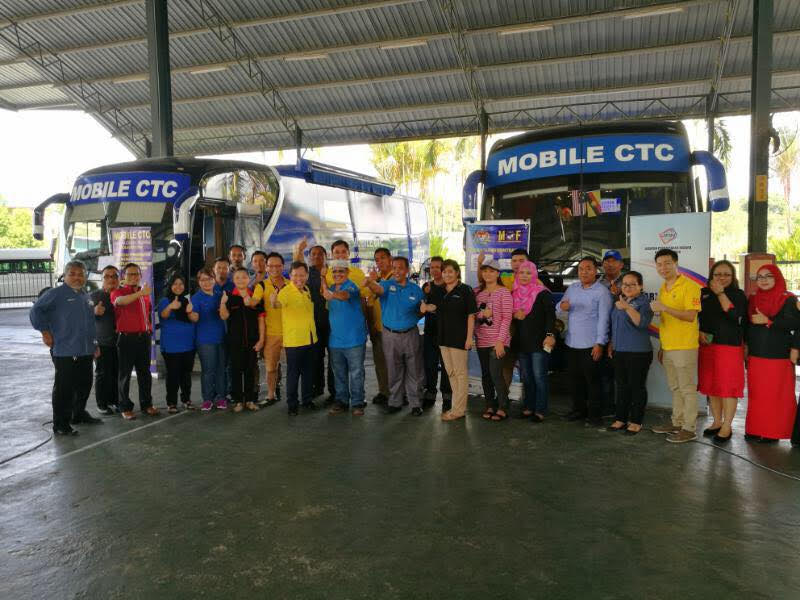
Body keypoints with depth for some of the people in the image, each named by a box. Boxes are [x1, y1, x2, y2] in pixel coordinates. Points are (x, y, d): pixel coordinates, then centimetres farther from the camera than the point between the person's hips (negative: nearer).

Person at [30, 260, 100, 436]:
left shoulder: (85, 296, 17)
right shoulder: (56, 294, -6)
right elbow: (36, 311, -10)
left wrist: (95, 344, 23)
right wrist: (45, 332, -12)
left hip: (85, 352, 7)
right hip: (64, 352, -7)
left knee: (85, 385, 17)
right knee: (64, 389, -3)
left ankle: (79, 414, 35)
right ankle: (61, 425, 6)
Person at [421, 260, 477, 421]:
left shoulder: (465, 290, -7)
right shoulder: (438, 291, 10)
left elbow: (471, 315, -9)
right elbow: (433, 307, 12)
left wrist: (469, 337, -15)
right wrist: (427, 307, -13)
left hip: (459, 337, -7)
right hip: (443, 336, 7)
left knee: (460, 373, 0)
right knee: (450, 372, 13)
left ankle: (458, 410, 6)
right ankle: (459, 406, 25)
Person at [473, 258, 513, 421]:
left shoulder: (504, 292, -5)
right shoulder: (477, 291, 9)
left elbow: (507, 318, -10)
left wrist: (500, 340, -16)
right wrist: (481, 313, -10)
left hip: (497, 340, -5)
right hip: (481, 340, 5)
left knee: (495, 373, -9)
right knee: (485, 374, 10)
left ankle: (503, 408, 3)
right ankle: (490, 405, 21)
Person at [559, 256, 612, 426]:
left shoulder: (601, 291, -8)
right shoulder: (572, 288, 10)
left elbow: (603, 319, -12)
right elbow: (560, 305, 12)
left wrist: (600, 343, -16)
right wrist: (562, 306, -13)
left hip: (590, 345, -6)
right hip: (571, 343, 6)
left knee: (592, 380, 2)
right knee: (574, 379, 14)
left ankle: (594, 414, 13)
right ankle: (578, 409, 28)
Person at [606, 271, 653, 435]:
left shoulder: (644, 302, -9)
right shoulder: (619, 301, 13)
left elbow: (643, 323, -25)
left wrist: (628, 308, -35)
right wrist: (611, 343, 22)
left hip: (638, 352, -7)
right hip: (619, 351, 7)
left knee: (637, 386, 0)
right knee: (621, 386, 12)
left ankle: (636, 422, 9)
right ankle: (620, 418, 21)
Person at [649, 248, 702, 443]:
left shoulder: (689, 286, -10)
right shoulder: (663, 289, 14)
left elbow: (690, 316, -20)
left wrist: (664, 308, -26)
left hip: (684, 347, -8)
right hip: (668, 347, 8)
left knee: (687, 388, 1)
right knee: (675, 388, 16)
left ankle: (689, 429, 9)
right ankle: (677, 423, 26)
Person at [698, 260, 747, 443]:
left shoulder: (738, 294, 0)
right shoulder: (704, 293, 9)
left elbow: (735, 316, -17)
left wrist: (721, 293, -15)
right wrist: (699, 332, -3)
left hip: (730, 347, -4)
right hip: (707, 346, 4)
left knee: (728, 387, -2)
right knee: (711, 386, 10)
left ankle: (726, 427, 7)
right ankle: (717, 422, 23)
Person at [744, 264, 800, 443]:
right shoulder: (753, 300, 14)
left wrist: (768, 321, -18)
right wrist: (746, 350, 16)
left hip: (778, 355, -5)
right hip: (756, 355, 5)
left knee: (776, 395, -3)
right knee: (756, 394, 7)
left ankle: (774, 432, 6)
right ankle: (755, 430, 15)